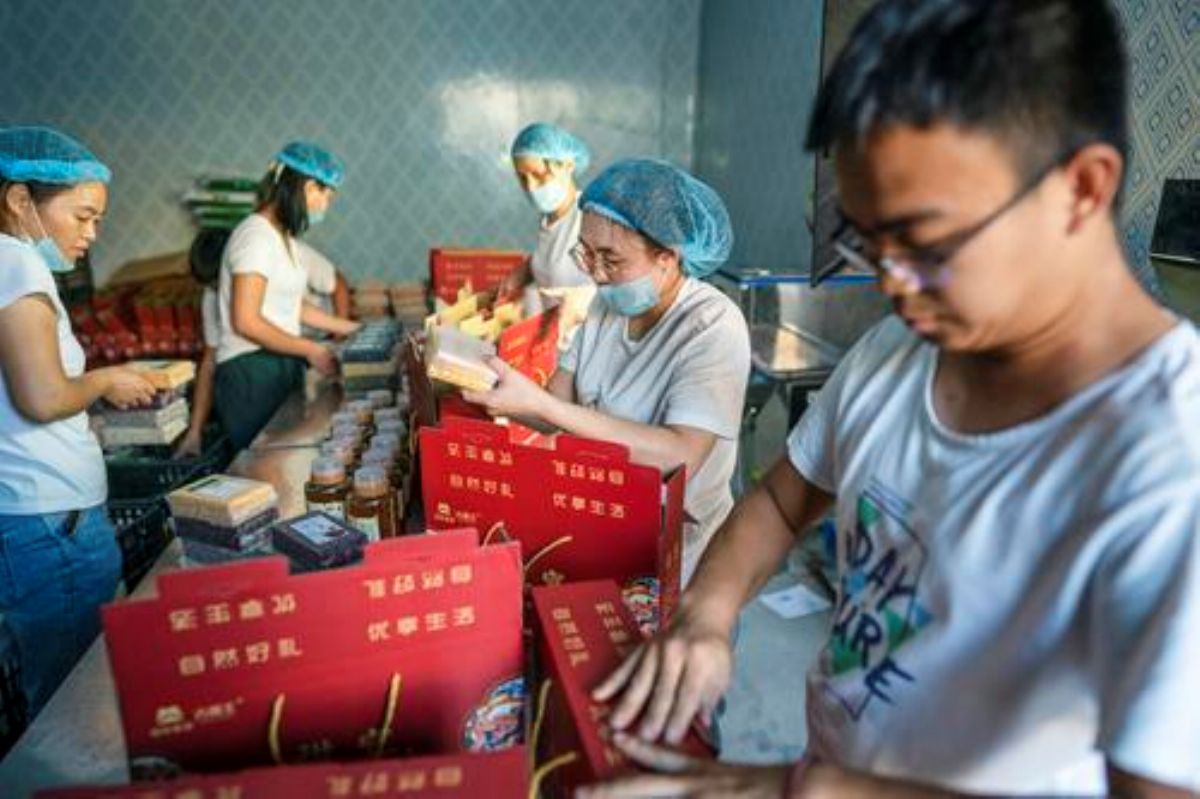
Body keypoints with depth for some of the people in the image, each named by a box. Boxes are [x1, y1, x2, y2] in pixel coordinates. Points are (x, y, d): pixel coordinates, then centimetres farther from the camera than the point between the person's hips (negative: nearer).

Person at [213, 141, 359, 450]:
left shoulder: (283, 237, 13)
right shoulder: (256, 236, -15)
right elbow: (246, 322, -19)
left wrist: (347, 327, 18)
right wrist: (311, 350, -15)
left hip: (282, 367, 9)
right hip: (251, 374, -9)